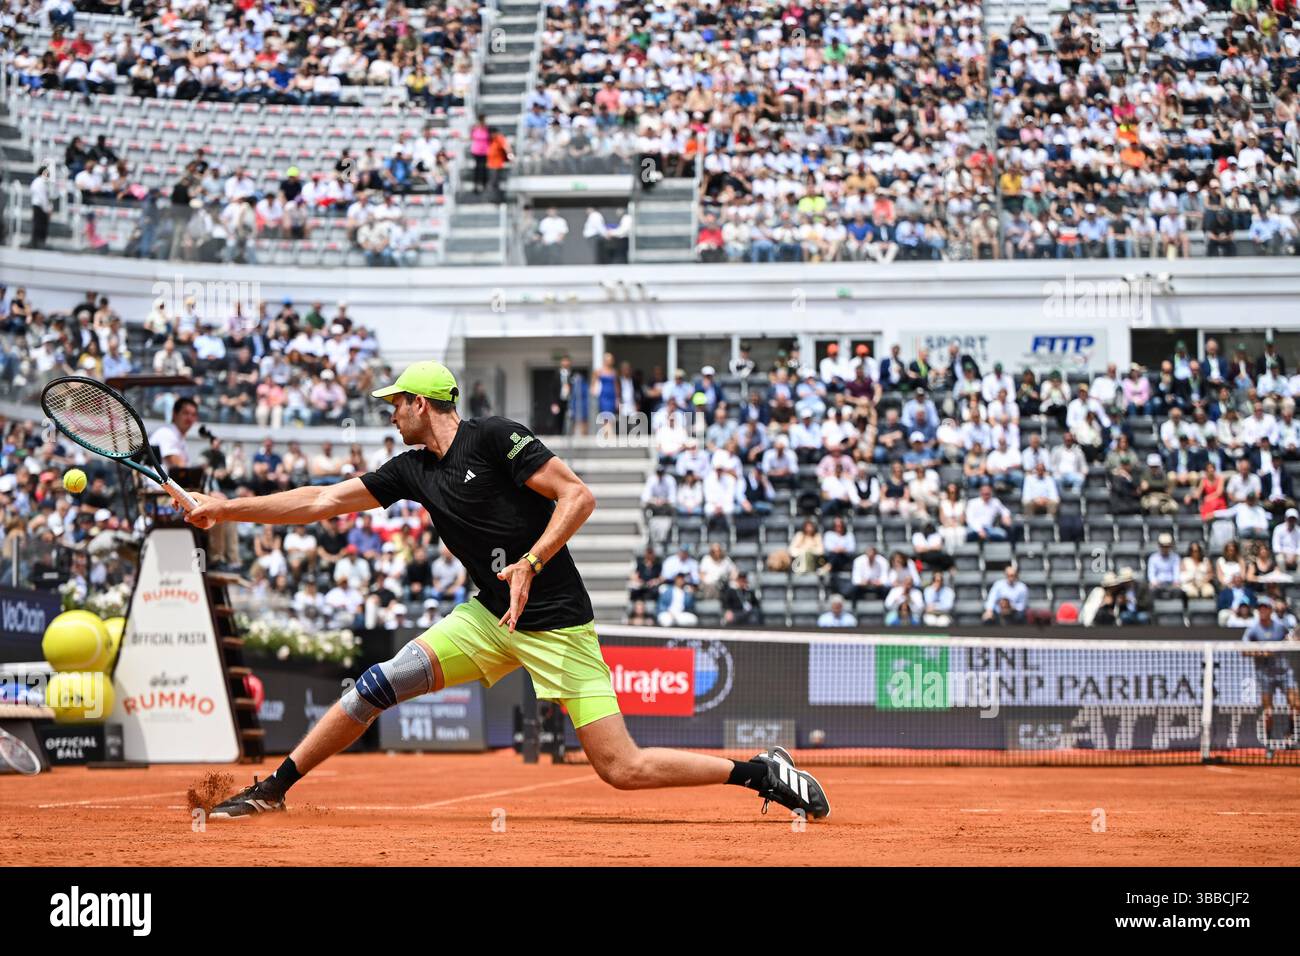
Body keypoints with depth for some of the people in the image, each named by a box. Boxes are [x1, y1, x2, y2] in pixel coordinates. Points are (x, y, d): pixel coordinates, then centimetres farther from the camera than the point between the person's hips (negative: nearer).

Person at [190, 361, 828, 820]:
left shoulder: (494, 439, -12)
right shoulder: (414, 471, 9)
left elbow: (578, 497, -17)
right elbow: (320, 502, 12)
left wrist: (530, 562, -27)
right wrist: (226, 508, 10)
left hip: (557, 628, -7)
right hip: (491, 620, 7)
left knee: (624, 771, -15)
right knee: (378, 686, -6)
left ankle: (762, 773, -3)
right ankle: (273, 789, 6)